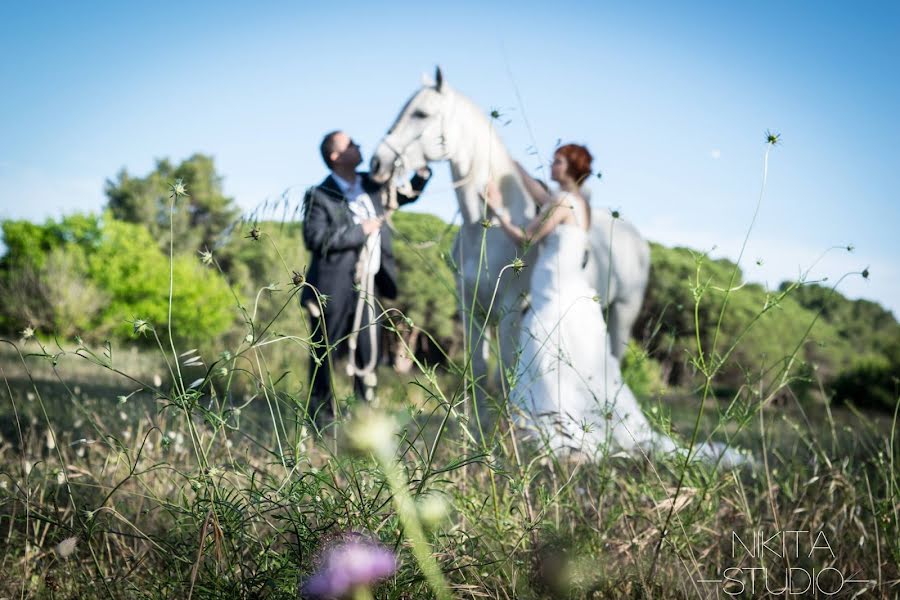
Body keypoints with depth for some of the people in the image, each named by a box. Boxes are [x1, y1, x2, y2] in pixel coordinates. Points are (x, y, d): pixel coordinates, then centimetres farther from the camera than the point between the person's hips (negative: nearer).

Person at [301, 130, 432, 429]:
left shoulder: (372, 187, 11)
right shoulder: (319, 197, -8)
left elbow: (407, 195, 26)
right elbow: (315, 239, -20)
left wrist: (422, 172, 6)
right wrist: (360, 230, -18)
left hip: (366, 288, 6)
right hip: (333, 289, -6)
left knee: (368, 354, 9)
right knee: (325, 355, 4)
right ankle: (321, 416, 14)